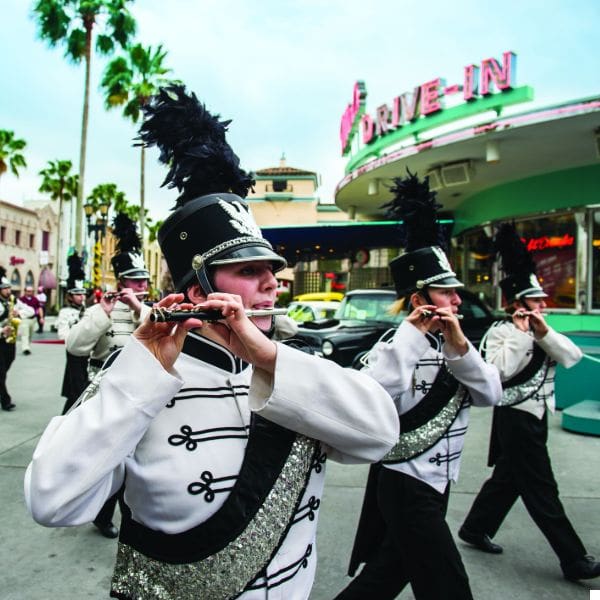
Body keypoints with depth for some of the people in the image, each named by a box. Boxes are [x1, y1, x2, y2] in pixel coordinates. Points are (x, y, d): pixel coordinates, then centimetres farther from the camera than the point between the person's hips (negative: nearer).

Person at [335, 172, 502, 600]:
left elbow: (491, 394, -1)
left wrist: (459, 345, -14)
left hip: (434, 483, 8)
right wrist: (412, 333, -30)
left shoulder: (452, 345, 5)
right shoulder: (396, 345, -17)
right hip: (405, 485, -8)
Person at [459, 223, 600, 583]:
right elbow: (499, 371, -28)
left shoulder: (541, 331, 10)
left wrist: (544, 332, -13)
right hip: (516, 418, -9)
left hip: (536, 416, 9)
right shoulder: (500, 332, -13)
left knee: (508, 478, 18)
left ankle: (476, 529, 33)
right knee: (542, 490, 0)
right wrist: (520, 333, -23)